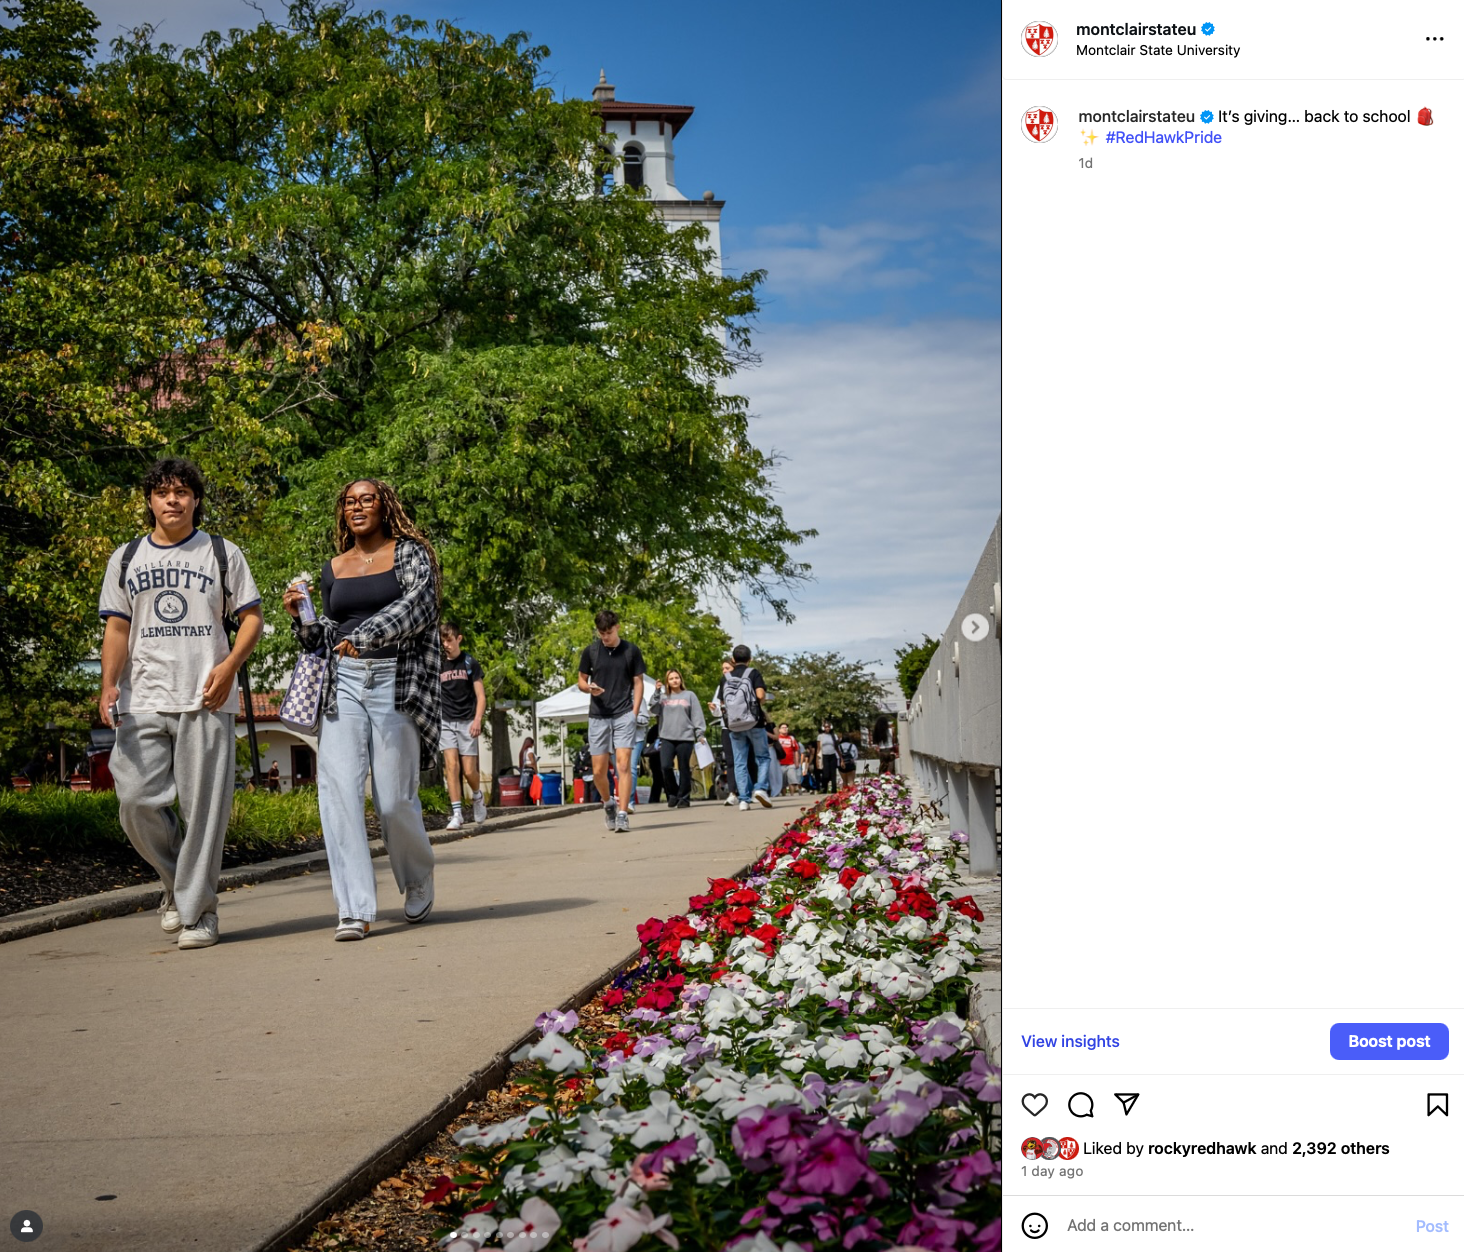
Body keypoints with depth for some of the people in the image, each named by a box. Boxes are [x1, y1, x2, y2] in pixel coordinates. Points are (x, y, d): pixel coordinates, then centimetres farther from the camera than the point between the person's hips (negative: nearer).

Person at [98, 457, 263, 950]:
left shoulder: (222, 554, 9)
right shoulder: (126, 558, 14)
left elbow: (252, 617, 8)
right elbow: (117, 628, 12)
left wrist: (229, 665, -10)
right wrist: (109, 685, -4)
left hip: (205, 700, -2)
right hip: (143, 701, 2)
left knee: (203, 806, -4)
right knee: (136, 800, -5)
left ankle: (198, 910, 5)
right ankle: (178, 883, 19)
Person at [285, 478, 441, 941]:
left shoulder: (409, 554, 4)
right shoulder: (333, 569, 17)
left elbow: (419, 604, -14)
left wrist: (367, 634, -27)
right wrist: (300, 616, 4)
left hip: (396, 684, -4)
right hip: (344, 685, 4)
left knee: (393, 799, -5)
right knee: (338, 786, -14)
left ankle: (418, 879, 27)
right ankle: (354, 911, -16)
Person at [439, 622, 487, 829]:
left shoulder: (470, 663, 2)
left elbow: (481, 696, 2)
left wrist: (477, 719, -13)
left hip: (467, 722, -1)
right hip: (446, 722, 1)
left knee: (469, 770, -4)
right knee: (451, 766, -11)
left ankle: (478, 797, 27)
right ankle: (456, 814, -9)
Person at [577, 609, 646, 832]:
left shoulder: (631, 651, 2)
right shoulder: (590, 652, 5)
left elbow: (638, 682, 7)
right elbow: (581, 680, 13)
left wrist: (635, 712, -3)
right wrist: (590, 688, -10)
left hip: (624, 715, -2)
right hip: (598, 716, 2)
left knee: (623, 765, -13)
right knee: (599, 771, 3)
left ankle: (623, 814, -11)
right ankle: (608, 803, 29)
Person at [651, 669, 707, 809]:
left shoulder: (689, 695, 8)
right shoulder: (663, 696, 12)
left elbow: (697, 716, 5)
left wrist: (700, 734, -2)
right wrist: (656, 692, -11)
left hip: (685, 738, -1)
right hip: (667, 738, 1)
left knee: (684, 769, 1)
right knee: (665, 766, -13)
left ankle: (684, 798, 10)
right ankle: (672, 794, 6)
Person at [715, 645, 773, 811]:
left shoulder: (725, 677, 8)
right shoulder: (753, 673, -2)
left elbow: (721, 702, 7)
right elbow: (761, 694, -15)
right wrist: (759, 703, 7)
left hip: (734, 725, 3)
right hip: (754, 722, -3)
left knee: (739, 762, 5)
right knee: (763, 757, 10)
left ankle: (743, 799, -2)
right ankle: (760, 788, -12)